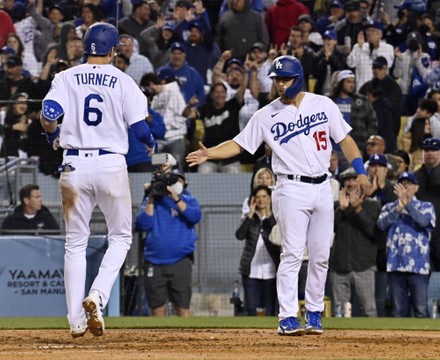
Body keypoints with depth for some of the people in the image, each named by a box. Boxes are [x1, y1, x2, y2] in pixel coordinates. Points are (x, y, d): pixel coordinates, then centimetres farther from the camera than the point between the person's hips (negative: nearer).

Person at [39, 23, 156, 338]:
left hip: (74, 166, 2)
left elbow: (48, 115, -10)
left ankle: (76, 320, 7)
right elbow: (139, 127, -6)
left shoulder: (66, 78, 4)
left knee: (75, 242, 11)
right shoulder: (123, 81, 0)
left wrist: (54, 136, 13)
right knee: (120, 236, 14)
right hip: (111, 164, -2)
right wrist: (151, 143, 17)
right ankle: (98, 297, -9)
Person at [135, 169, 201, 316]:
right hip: (154, 263, 2)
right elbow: (143, 224, -1)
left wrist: (175, 198, -17)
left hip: (180, 261, -2)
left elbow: (195, 217, -11)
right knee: (157, 308, 3)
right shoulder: (151, 201, 12)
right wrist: (151, 199, -8)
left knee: (182, 308, -8)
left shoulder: (187, 200, 9)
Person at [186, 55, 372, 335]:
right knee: (293, 253, -11)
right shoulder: (267, 115, 1)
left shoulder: (323, 105, 6)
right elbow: (239, 144, 0)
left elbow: (344, 139, 9)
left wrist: (361, 172, 0)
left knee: (321, 255, 5)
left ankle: (314, 313, 17)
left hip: (323, 188, 3)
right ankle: (288, 317, -10)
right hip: (292, 189, -3)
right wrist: (209, 153, -16)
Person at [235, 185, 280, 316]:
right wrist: (250, 215, -14)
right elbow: (239, 235, -9)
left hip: (270, 270, -1)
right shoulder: (249, 218, 8)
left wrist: (268, 215, -17)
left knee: (270, 308, -1)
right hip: (251, 270, 1)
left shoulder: (274, 218, 4)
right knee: (251, 308, 1)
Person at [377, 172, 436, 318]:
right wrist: (398, 208, -13)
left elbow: (423, 221, -9)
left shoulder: (426, 207, 12)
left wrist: (407, 203, -14)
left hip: (418, 266, -2)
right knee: (399, 311, 4)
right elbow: (382, 223, -1)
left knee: (421, 310, -7)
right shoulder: (389, 207, 18)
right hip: (395, 266, 2)